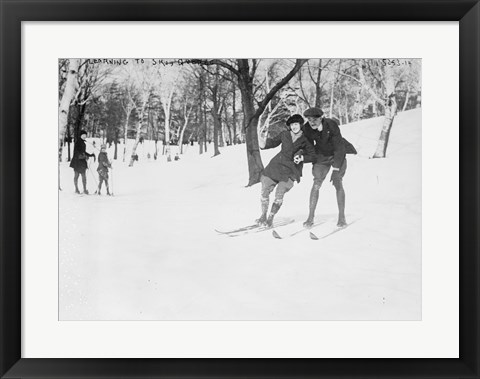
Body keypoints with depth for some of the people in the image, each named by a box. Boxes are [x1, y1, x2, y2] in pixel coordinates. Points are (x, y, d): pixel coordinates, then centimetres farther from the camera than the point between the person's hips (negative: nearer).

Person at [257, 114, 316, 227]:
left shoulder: (306, 139, -1)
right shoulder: (285, 135, 4)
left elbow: (312, 155, 2)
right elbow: (273, 143, 15)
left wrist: (301, 158, -14)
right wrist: (263, 139, -3)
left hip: (291, 170, -2)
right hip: (276, 165, 3)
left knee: (279, 194, -13)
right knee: (265, 191, -1)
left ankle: (271, 217, 7)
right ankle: (263, 215, 18)